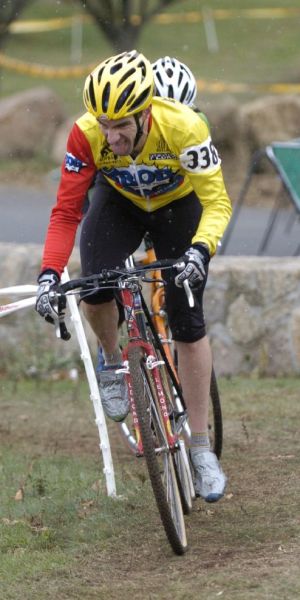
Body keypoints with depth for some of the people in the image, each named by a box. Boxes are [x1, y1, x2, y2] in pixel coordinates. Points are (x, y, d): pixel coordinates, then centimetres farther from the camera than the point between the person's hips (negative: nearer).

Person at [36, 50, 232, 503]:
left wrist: (199, 249, -52)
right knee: (95, 290, -26)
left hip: (179, 205, -1)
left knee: (187, 322, -9)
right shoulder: (87, 135, -32)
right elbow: (66, 211, -25)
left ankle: (201, 448, 1)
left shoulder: (183, 127, -37)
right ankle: (112, 361, 8)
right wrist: (49, 274, -37)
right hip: (120, 203, 1)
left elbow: (217, 202, -33)